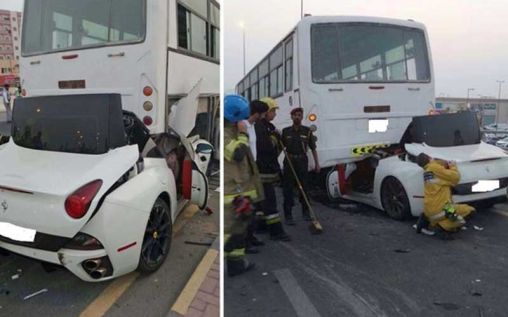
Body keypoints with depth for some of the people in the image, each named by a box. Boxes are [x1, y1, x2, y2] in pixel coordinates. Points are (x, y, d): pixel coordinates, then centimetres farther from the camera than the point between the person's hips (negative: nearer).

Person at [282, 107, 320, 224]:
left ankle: (306, 212, 26)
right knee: (288, 189, 0)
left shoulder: (307, 131, 2)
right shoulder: (286, 131, 3)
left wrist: (317, 163, 3)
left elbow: (313, 148, 6)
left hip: (302, 161, 0)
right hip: (289, 161, 0)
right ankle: (288, 215, 6)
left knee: (304, 187, 10)